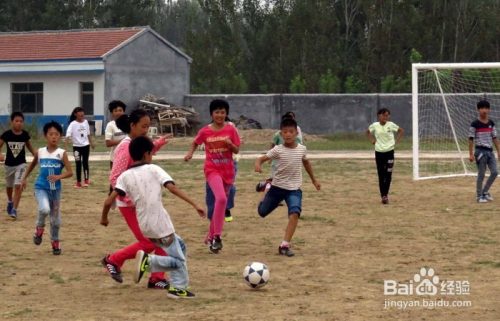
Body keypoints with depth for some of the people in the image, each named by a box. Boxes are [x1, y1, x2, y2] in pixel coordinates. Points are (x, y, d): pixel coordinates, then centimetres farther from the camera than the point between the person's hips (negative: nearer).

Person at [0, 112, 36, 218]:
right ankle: (10, 202, 49)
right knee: (9, 186, 21)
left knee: (18, 185, -17)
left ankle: (14, 209, -11)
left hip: (21, 164, -1)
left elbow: (29, 146, 8)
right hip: (9, 164, 1)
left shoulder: (25, 134, -9)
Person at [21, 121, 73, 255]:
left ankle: (55, 241, 33)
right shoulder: (40, 152, -1)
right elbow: (32, 165, 19)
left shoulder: (62, 153, -8)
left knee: (55, 217, 11)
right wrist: (24, 178, 21)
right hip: (41, 187, 0)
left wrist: (59, 177, -30)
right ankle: (39, 228, 4)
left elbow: (70, 172, -13)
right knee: (44, 210, -27)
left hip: (55, 189, 0)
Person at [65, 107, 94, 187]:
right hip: (77, 146, -2)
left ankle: (86, 181, 6)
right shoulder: (73, 124, -12)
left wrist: (91, 143, 21)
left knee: (85, 163, 1)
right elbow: (68, 134, -23)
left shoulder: (85, 122, 2)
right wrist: (66, 144, -35)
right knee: (78, 164, 3)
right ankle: (78, 182, 9)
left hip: (85, 145, 2)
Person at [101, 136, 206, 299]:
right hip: (161, 225, -6)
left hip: (144, 227, 6)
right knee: (180, 260, 8)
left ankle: (178, 287, 17)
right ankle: (149, 260, -14)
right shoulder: (154, 169, -4)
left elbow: (109, 201, -2)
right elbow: (172, 188, -16)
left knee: (180, 245, 26)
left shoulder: (125, 176, 6)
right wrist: (195, 205, -19)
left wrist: (104, 218, 16)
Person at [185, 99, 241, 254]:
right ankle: (216, 236, -21)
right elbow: (195, 143, 14)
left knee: (221, 202, 11)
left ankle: (210, 236, 27)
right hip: (212, 169, -3)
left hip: (227, 170, 3)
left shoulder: (231, 130, -1)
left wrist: (230, 144, -19)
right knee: (221, 198, -26)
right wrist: (190, 154, -3)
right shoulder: (205, 131, -3)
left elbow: (237, 150, 1)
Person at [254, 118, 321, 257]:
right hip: (277, 187, 0)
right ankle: (267, 188, 44)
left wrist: (314, 180, 24)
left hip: (294, 189, 0)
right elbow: (261, 158, -18)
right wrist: (257, 164, -43)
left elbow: (306, 162, 17)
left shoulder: (302, 149, -4)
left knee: (294, 213, -24)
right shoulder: (278, 150, -13)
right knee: (262, 212, 14)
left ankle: (285, 245, -18)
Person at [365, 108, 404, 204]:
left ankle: (385, 195, 7)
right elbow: (367, 132, 15)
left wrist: (396, 140, -1)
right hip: (379, 152, 1)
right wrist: (372, 140, 2)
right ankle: (383, 195, 9)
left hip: (389, 151, -1)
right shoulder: (374, 125, -4)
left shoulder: (391, 125, -6)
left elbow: (401, 131, 7)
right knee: (381, 175, 3)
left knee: (388, 174, -3)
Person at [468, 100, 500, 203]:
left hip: (490, 151, 5)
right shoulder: (475, 124, -7)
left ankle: (485, 192, 16)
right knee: (481, 174, -2)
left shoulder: (491, 123, 9)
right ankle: (480, 196, 8)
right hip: (480, 151, -5)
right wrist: (471, 154, -10)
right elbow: (471, 139, -6)